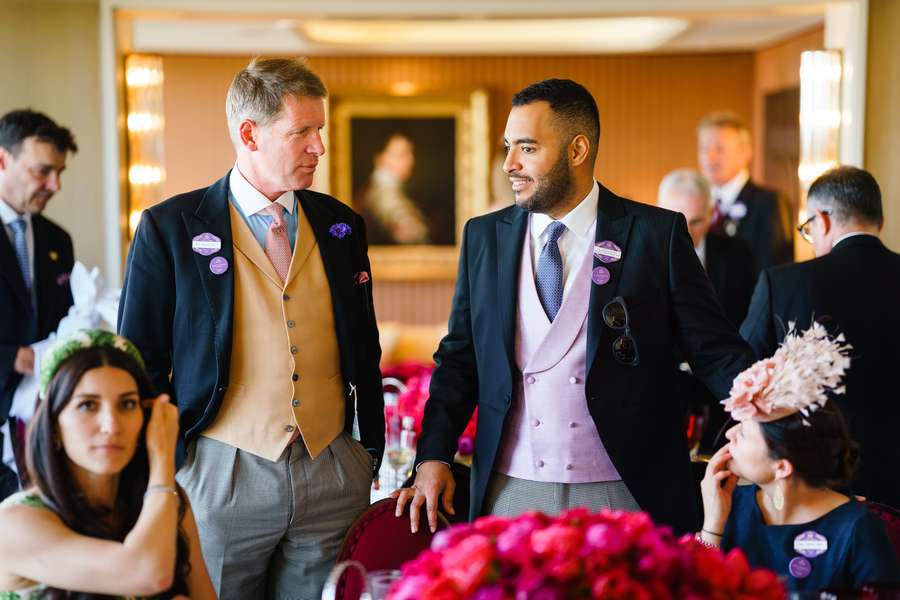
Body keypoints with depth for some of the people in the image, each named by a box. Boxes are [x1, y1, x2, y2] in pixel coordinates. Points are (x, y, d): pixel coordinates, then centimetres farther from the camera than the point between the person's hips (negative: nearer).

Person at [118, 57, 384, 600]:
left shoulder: (342, 225, 8)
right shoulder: (170, 228, -3)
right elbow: (140, 365, -1)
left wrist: (372, 454, 12)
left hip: (333, 474, 3)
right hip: (221, 475, -3)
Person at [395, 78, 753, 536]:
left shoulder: (658, 234, -4)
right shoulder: (484, 237, 5)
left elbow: (714, 351, -4)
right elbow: (459, 359, 10)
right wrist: (433, 457, -1)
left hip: (624, 497, -2)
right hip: (512, 494, 3)